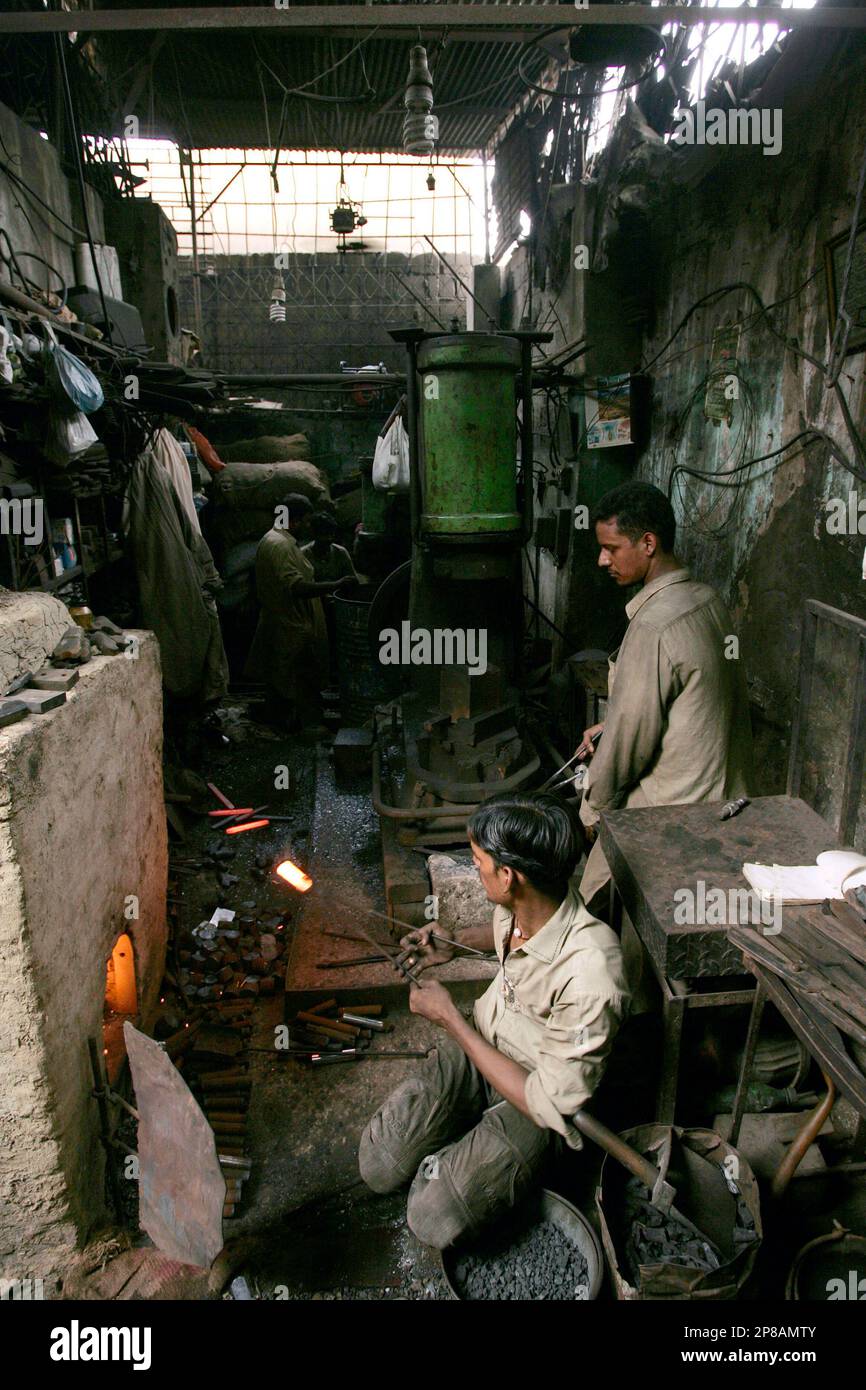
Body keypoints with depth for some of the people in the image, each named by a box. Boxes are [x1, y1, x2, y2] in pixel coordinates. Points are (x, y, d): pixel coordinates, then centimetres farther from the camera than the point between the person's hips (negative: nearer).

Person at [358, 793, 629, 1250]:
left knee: (433, 1220, -18)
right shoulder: (518, 905, -15)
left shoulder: (590, 976, -37)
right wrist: (454, 942, -4)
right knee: (377, 1165, -5)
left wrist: (450, 1019, -23)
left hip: (533, 1098, -5)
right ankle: (468, 1143, 18)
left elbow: (550, 1105, -27)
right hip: (478, 1046, 6)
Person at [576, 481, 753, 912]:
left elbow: (631, 735, -19)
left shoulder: (652, 627, -26)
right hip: (721, 793, 9)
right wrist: (611, 727, 12)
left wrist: (594, 811, -4)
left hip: (670, 811, -9)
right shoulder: (707, 600, 3)